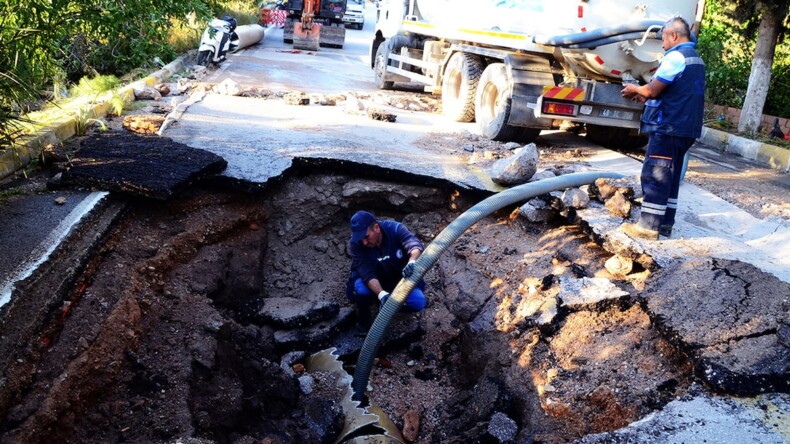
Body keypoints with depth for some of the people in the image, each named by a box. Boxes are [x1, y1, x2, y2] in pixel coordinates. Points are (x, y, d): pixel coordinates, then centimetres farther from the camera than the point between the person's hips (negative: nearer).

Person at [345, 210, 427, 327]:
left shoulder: (395, 229, -24)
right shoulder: (355, 244, -24)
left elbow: (415, 244, -39)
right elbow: (367, 274, -32)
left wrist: (411, 262, -62)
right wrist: (382, 294, -49)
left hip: (399, 279, 1)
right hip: (373, 283, -1)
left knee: (418, 302, -24)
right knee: (361, 290, -35)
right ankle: (363, 312, 0)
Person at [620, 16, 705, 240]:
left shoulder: (676, 56, -13)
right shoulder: (696, 59, 19)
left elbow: (653, 89, -15)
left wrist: (635, 89, 4)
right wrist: (643, 97, 19)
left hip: (668, 127, -10)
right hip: (685, 128, 10)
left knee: (654, 176, -6)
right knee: (670, 177, 13)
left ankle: (648, 226, -4)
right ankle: (665, 224, 17)